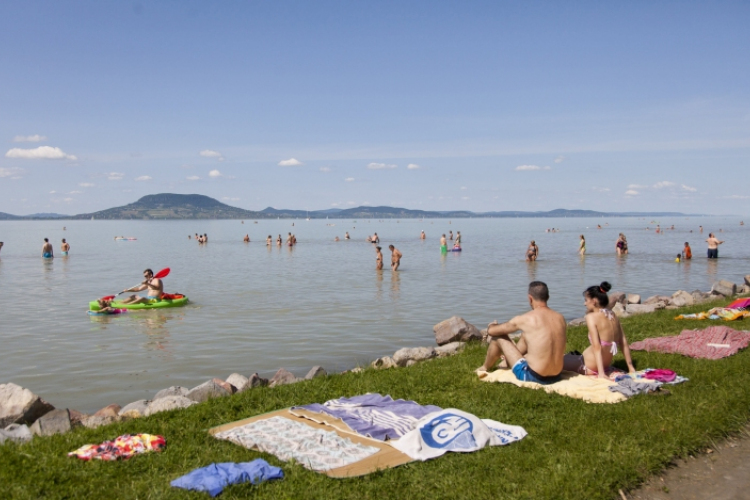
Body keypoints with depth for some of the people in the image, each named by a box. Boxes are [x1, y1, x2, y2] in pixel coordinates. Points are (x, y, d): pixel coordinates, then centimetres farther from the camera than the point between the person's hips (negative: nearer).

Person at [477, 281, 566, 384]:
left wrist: (491, 326, 25)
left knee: (498, 337, 10)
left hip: (532, 376, -6)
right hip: (555, 377, 6)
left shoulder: (524, 319, -13)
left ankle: (485, 368, 36)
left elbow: (491, 331, -3)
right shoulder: (560, 318, 3)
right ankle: (507, 363, 52)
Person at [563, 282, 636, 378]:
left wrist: (601, 373, -25)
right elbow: (624, 344, 7)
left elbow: (597, 347, -22)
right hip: (607, 366, 8)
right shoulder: (613, 316, 4)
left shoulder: (591, 317, -16)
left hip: (589, 368, -8)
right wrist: (631, 368, 14)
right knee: (573, 355, 29)